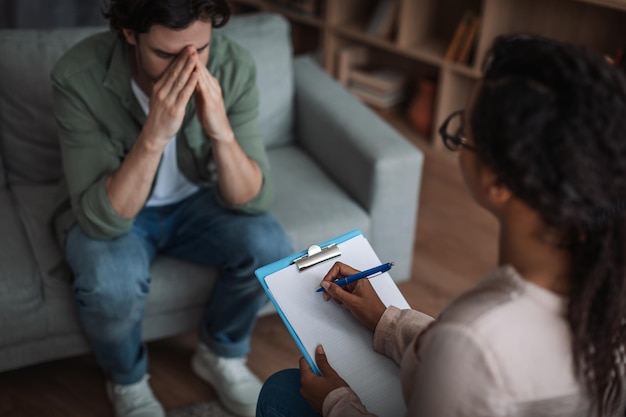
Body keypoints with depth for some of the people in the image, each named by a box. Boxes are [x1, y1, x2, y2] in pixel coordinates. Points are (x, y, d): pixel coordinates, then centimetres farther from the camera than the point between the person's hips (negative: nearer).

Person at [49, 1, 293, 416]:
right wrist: (154, 135, -45)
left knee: (270, 246, -24)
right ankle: (128, 381, 3)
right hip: (108, 214, -2)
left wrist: (221, 132, -41)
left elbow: (254, 202, -22)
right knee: (112, 283, -33)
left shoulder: (234, 65, -23)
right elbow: (102, 219, -32)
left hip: (195, 201, 3)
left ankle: (220, 355, 7)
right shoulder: (79, 75, -30)